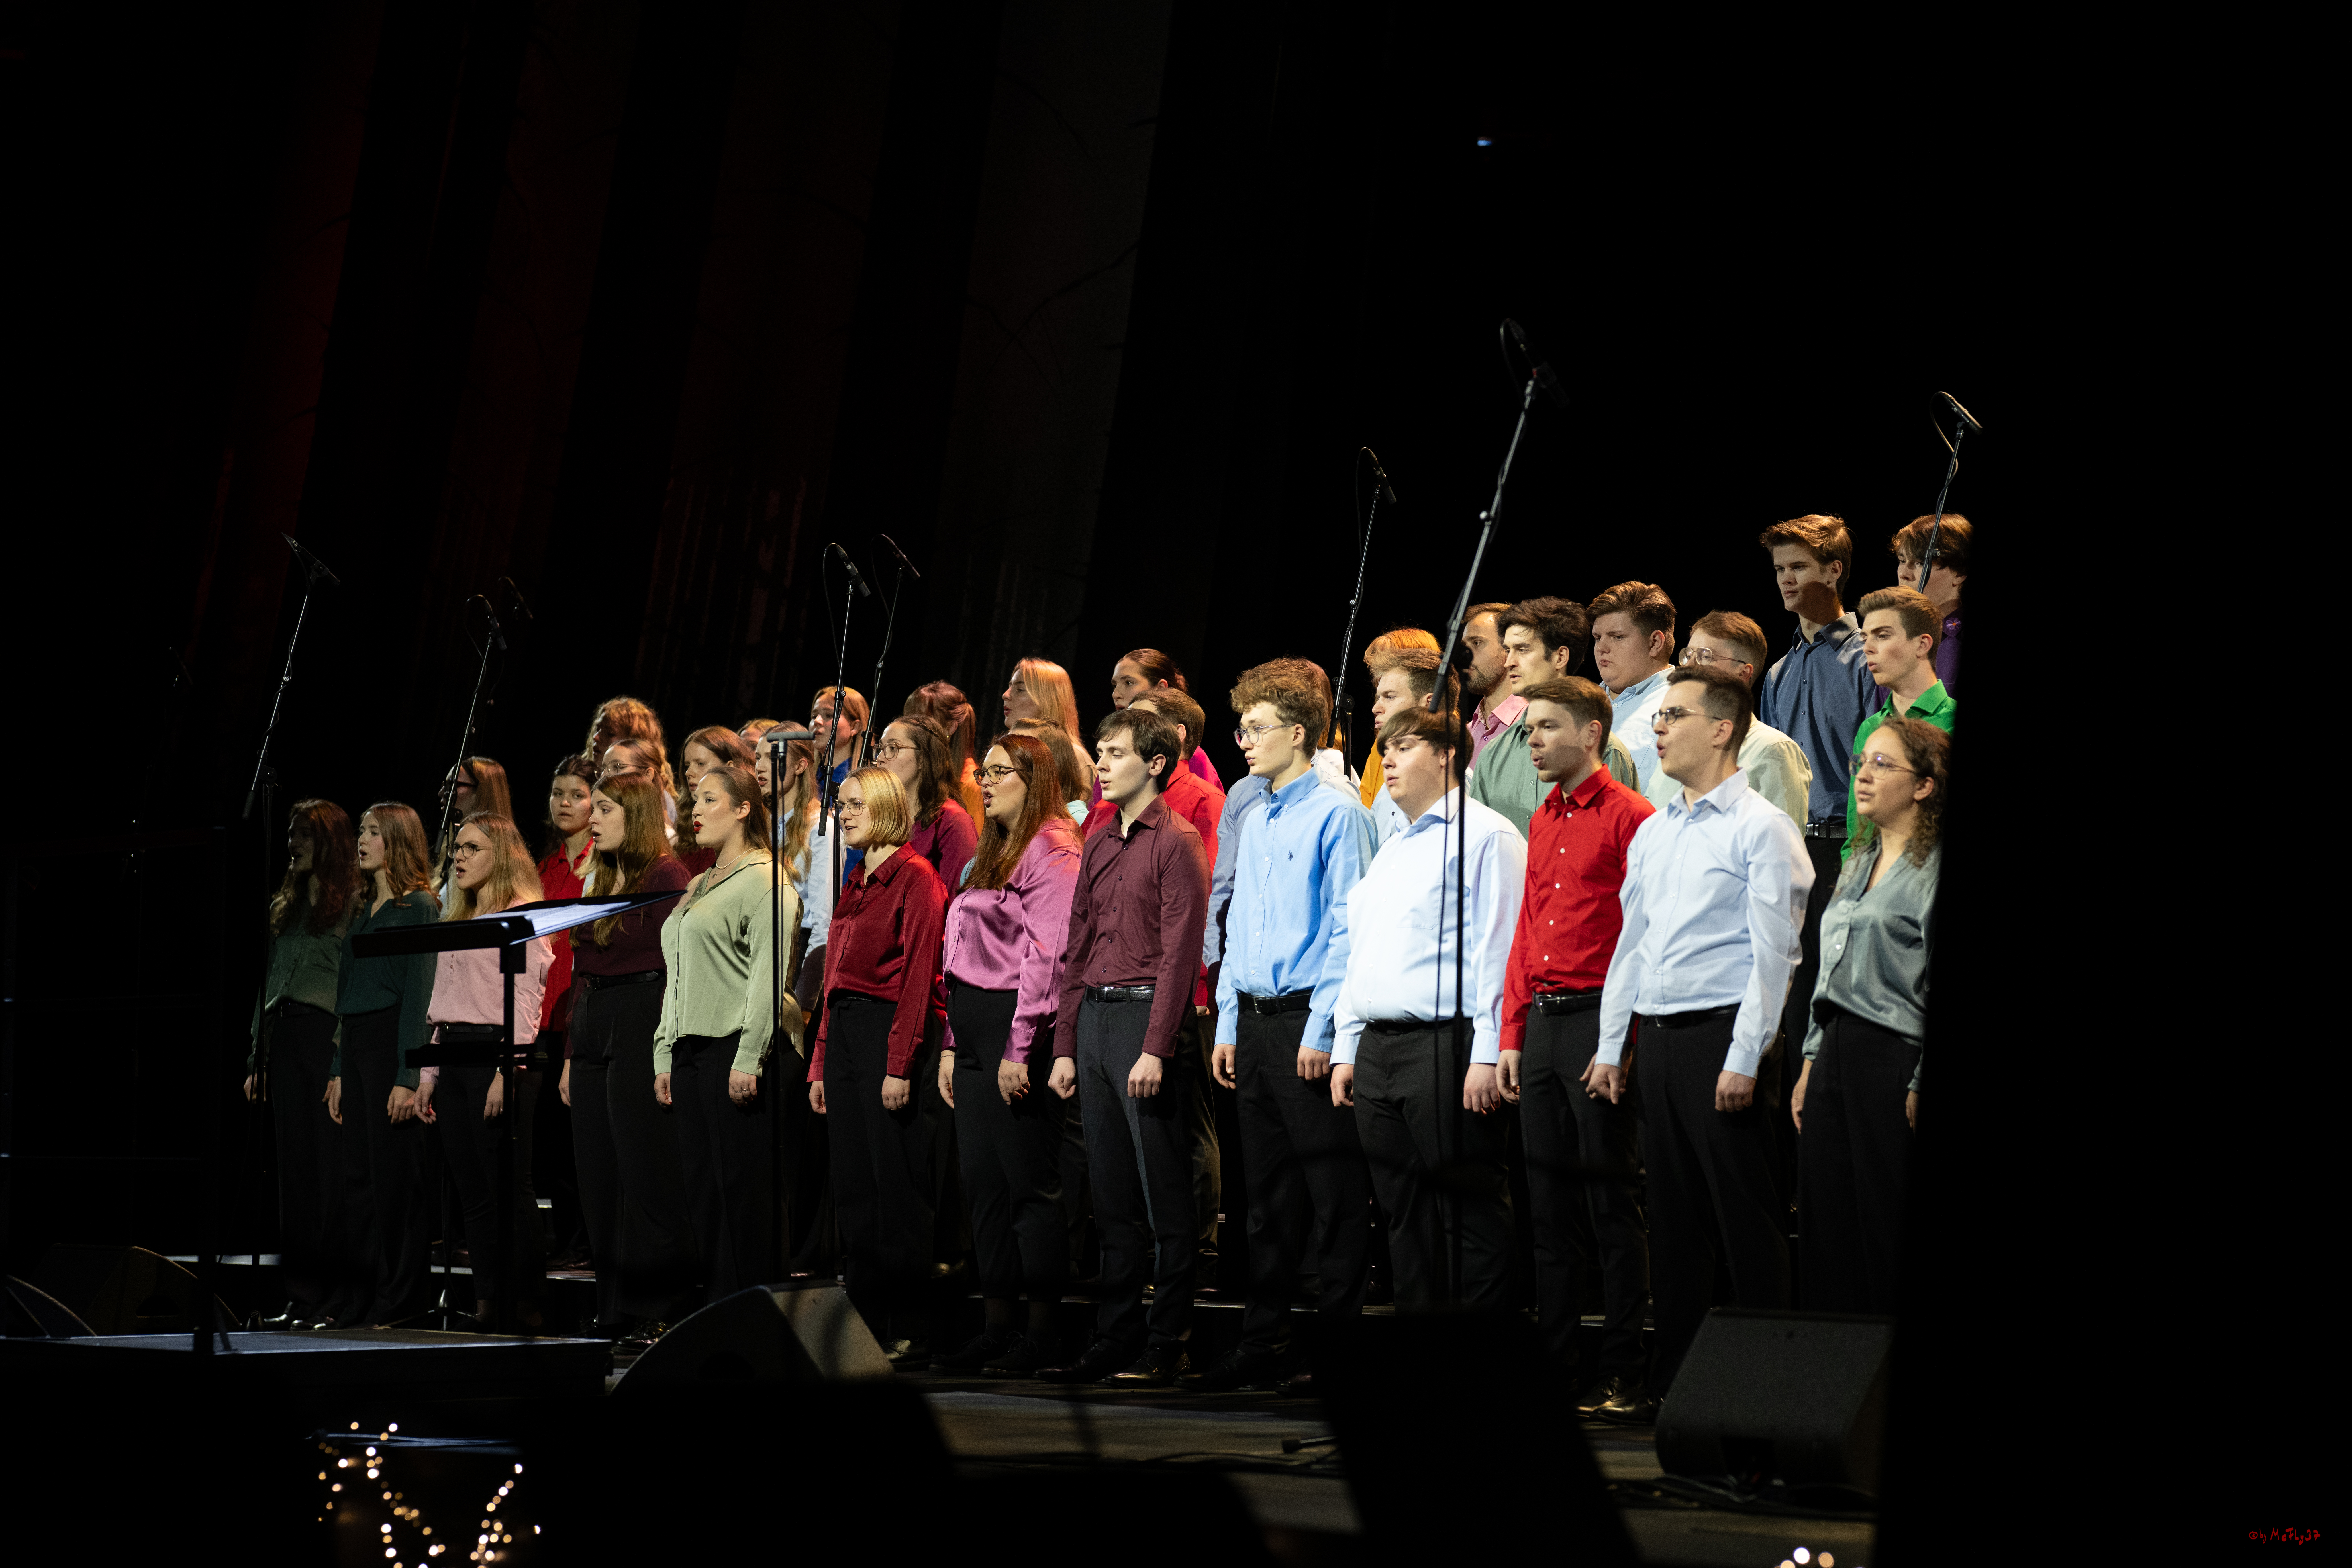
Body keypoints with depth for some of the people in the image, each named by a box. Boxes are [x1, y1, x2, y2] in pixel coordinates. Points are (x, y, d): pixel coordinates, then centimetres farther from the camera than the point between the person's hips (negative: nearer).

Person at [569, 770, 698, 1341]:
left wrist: (667, 1047, -18)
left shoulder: (666, 876, -7)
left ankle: (661, 1311, -2)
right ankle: (615, 1311, 14)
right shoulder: (602, 881, 18)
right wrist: (573, 1050, 16)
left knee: (649, 1180, -6)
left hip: (643, 1033, -9)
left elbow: (679, 965, -13)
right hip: (594, 1035, 9)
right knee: (599, 1182, 8)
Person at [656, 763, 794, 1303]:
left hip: (736, 1048, -9)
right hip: (691, 1050, 9)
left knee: (743, 1184, -7)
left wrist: (748, 1059, -19)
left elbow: (768, 975, -13)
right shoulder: (697, 888, 21)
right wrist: (665, 1055, 16)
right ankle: (714, 1312, 11)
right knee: (702, 1185, 7)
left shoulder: (765, 880, -6)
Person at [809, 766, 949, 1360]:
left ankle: (910, 1332, -2)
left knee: (896, 1186, -6)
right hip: (843, 1032, 9)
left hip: (888, 1029, -9)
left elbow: (919, 974, -13)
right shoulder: (857, 882, 19)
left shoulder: (915, 877, -7)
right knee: (853, 1188, 8)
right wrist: (821, 1062, 15)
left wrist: (901, 1064, -19)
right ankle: (866, 1324, 12)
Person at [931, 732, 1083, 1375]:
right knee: (984, 1184, 8)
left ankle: (1042, 1334, -1)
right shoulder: (992, 856, 21)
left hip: (1017, 1028, -10)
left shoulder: (1051, 852, -9)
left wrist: (1021, 1049, -20)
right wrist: (954, 1044, 17)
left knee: (1032, 1183, -5)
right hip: (976, 1032, 10)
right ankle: (997, 1330, 12)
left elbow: (1047, 956, -16)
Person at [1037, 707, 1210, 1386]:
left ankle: (1165, 1347, -1)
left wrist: (1156, 1048, -18)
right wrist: (1065, 1046, 13)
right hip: (1094, 1020, 8)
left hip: (1146, 1013, -8)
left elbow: (1180, 951, -12)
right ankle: (1114, 1342, 13)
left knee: (1164, 1197, -4)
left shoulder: (1177, 842, -6)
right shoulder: (1099, 849, 18)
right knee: (1112, 1196, 9)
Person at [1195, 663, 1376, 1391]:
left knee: (1332, 1191, -4)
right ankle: (1263, 1342, 16)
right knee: (1268, 1192, 12)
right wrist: (1229, 1024, 14)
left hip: (1308, 1020, -8)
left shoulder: (1337, 815, -8)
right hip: (1255, 1020, 8)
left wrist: (1322, 1030, -15)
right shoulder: (1255, 821, 16)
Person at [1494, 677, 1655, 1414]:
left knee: (1610, 1204, -4)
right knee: (1549, 1206, 10)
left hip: (1598, 1020, -8)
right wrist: (1512, 1035, 14)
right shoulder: (1543, 821, 16)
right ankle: (1551, 1360, 16)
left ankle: (1621, 1372, 2)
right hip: (1542, 1021, 8)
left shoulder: (1628, 816, -8)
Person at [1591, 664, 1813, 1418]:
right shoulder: (1652, 832, 16)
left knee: (1746, 1217, -5)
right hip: (1657, 1040, 7)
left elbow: (1772, 953, -11)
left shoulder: (1761, 829, -7)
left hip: (1720, 1036, -7)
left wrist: (1744, 1060, -16)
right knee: (1673, 1218, 10)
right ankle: (1671, 1379, 15)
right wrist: (1612, 1045, 15)